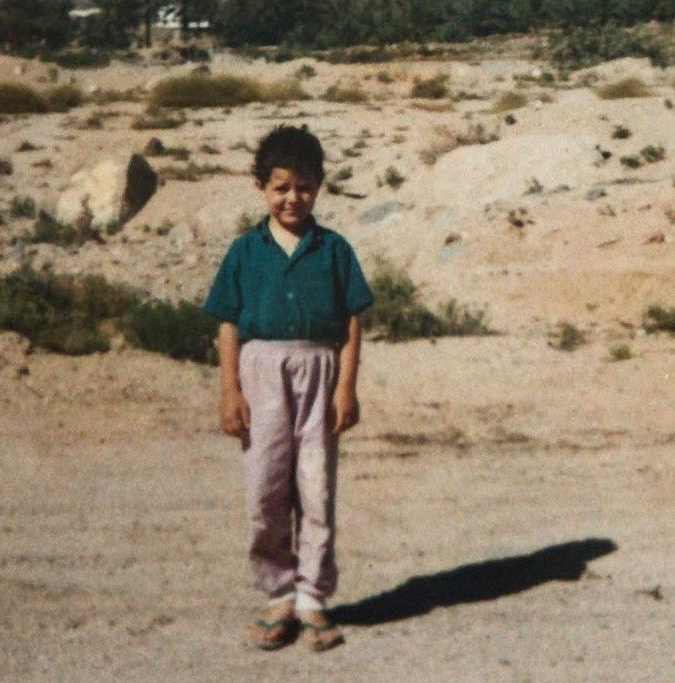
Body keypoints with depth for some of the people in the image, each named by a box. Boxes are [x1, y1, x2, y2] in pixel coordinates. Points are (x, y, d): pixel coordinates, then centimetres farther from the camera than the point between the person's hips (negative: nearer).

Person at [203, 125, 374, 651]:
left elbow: (351, 322, 2)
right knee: (264, 490, 0)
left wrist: (346, 387, -5)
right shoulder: (245, 251, 5)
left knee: (317, 489, 3)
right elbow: (229, 325, 4)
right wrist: (230, 391, -3)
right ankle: (279, 597, 13)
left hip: (318, 370, 0)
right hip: (261, 370, 0)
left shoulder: (333, 249, 4)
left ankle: (312, 600, 11)